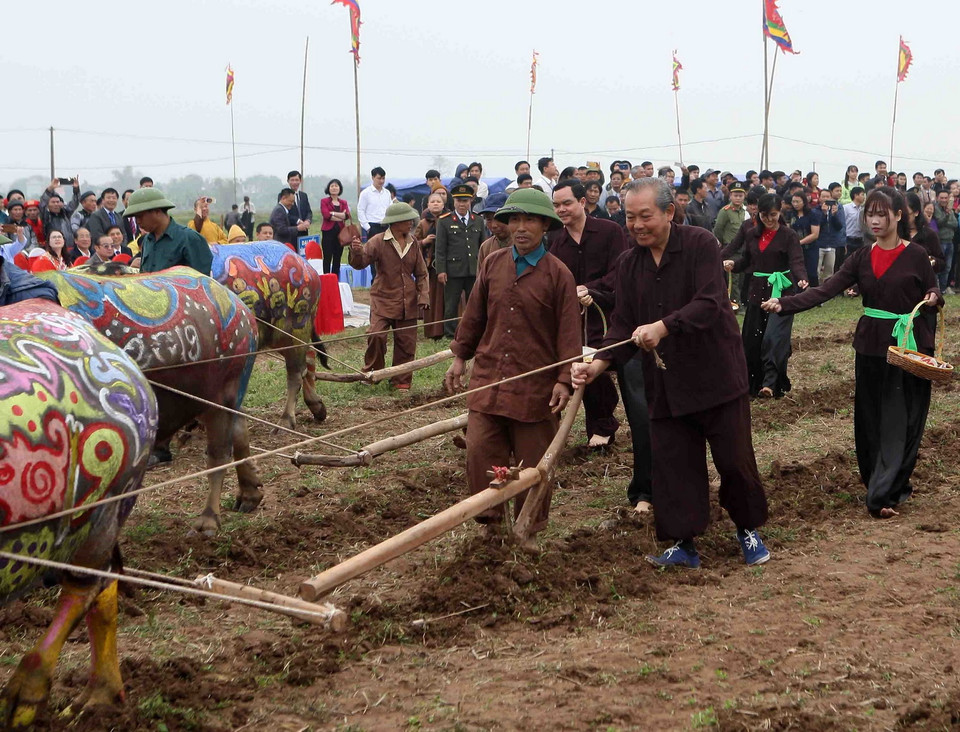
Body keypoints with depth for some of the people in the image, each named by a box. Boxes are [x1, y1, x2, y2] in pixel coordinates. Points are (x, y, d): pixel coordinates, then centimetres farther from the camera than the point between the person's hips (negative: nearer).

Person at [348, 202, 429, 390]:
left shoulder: (413, 244, 8)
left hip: (408, 303, 4)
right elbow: (360, 263, -14)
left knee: (406, 342, 5)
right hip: (383, 299, -4)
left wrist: (424, 296, 0)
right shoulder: (378, 241, -6)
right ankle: (372, 373, 2)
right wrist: (356, 252, -37)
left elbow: (421, 274, 13)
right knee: (376, 336, -19)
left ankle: (402, 381, 17)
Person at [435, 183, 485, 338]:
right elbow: (440, 248, -1)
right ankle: (449, 334, 9)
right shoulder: (444, 221, 2)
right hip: (453, 271, -3)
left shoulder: (478, 221, 12)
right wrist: (441, 270, -8)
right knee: (451, 305, 2)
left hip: (475, 271, 3)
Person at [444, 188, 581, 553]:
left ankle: (529, 530, 22)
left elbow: (568, 331, -6)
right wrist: (460, 356, 15)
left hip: (535, 386, -3)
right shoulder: (493, 264, 6)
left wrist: (564, 379, -11)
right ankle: (490, 519, 16)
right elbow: (474, 315, 15)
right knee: (479, 453, -1)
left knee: (532, 463, 6)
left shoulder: (558, 274, -5)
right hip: (488, 378, 3)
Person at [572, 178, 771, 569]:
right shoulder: (630, 264, 6)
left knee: (735, 459, 3)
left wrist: (662, 327, -34)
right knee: (673, 465, 4)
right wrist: (598, 364, -11)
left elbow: (710, 304, -23)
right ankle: (684, 544, 15)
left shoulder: (700, 244, -11)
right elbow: (623, 325, 6)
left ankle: (748, 529, 25)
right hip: (665, 384, 5)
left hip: (717, 375, -4)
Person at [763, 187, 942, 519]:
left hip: (909, 347, -4)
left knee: (900, 421, -5)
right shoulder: (861, 258, 3)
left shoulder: (916, 255, -6)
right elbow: (825, 290, -7)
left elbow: (933, 296, 4)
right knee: (870, 419, 8)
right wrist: (784, 304, -20)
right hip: (871, 347, 4)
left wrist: (933, 298, -20)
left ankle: (883, 494, -7)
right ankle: (891, 483, 23)